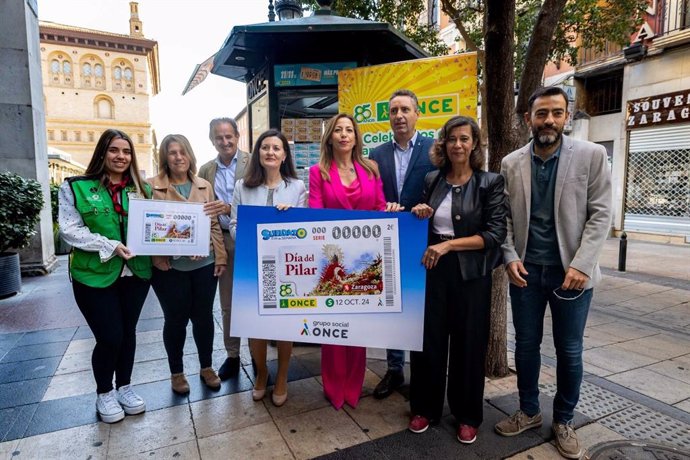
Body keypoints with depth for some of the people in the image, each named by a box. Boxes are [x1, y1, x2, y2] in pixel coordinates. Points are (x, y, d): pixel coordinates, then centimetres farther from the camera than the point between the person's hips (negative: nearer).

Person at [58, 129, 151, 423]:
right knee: (109, 337, 0)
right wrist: (110, 246, -20)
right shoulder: (76, 187, -2)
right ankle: (104, 393, 25)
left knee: (128, 332, 14)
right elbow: (70, 230, -9)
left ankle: (124, 387, 34)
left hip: (136, 273, 4)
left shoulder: (142, 189, 8)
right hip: (95, 275, -3)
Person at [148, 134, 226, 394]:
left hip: (204, 263, 3)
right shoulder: (152, 187, -2)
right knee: (175, 319, 10)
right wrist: (156, 257, -14)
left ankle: (206, 367, 31)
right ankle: (176, 372, 30)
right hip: (169, 266, -2)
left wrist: (220, 257, 3)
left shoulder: (205, 186, 8)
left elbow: (214, 224, 8)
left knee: (203, 316, 12)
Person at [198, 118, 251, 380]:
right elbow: (201, 209, 10)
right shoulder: (205, 170, 11)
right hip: (222, 242, 4)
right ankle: (232, 355, 25)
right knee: (227, 303, 12)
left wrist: (230, 208, -25)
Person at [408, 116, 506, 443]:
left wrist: (448, 245, -19)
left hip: (470, 273, -2)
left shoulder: (490, 183, -4)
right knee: (428, 340, 9)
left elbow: (495, 234, -11)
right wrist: (419, 216, -6)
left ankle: (468, 415, 31)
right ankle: (425, 408, 30)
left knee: (468, 343, 10)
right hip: (432, 268, 3)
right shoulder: (432, 180, 7)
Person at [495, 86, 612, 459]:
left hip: (571, 270, -1)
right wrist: (510, 258, -8)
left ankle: (563, 421, 32)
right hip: (526, 270, 2)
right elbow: (505, 217, 5)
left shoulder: (591, 155, -4)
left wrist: (581, 265, -14)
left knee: (569, 351, 10)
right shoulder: (511, 163, 2)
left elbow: (600, 215, -6)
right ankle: (529, 411, 33)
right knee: (526, 345, 12)